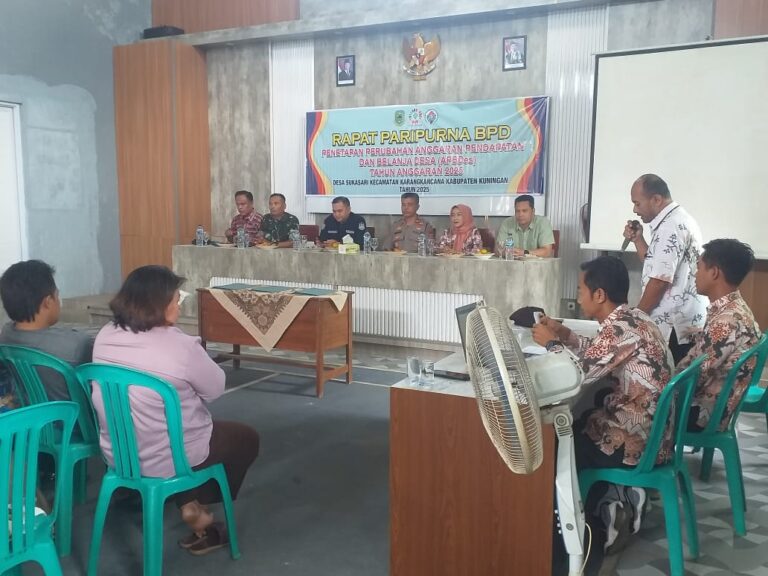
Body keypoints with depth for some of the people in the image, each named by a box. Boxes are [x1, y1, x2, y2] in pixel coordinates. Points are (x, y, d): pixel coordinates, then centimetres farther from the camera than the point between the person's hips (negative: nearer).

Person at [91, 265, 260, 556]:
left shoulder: (106, 335, -4)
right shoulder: (179, 345, -24)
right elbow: (215, 389, -9)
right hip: (164, 459, -7)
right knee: (247, 438, 17)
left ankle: (190, 503, 27)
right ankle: (197, 508, 24)